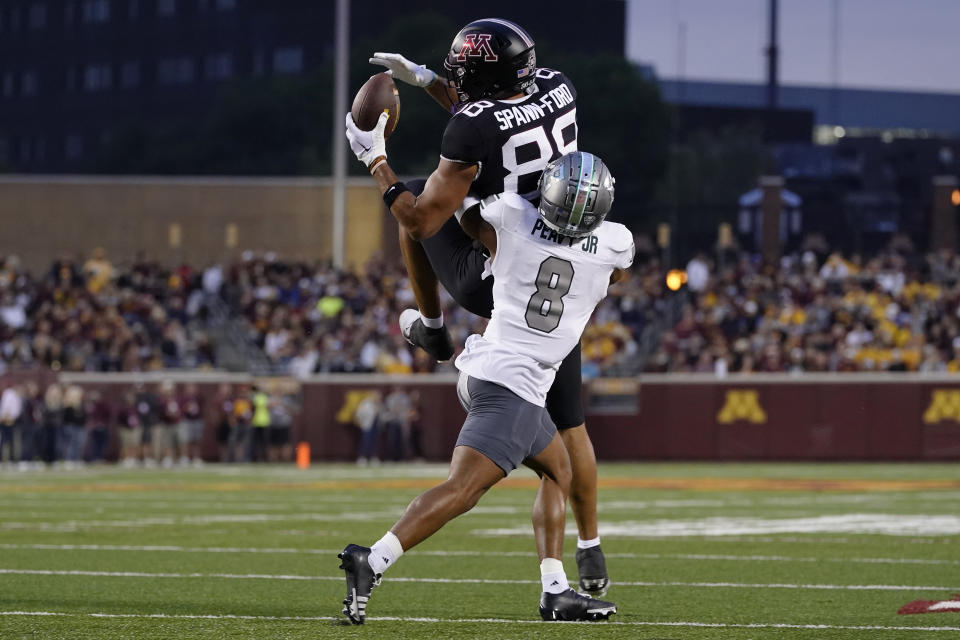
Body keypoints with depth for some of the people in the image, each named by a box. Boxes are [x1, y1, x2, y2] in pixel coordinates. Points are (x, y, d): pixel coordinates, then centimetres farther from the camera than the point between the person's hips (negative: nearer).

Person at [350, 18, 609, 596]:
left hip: (493, 283, -5)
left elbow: (422, 220, -14)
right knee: (569, 426, 14)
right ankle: (591, 552, 14)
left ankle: (433, 331, 39)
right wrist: (423, 80, 24)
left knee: (421, 207, 24)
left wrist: (375, 160, -3)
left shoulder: (473, 129, -21)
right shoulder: (558, 89, -3)